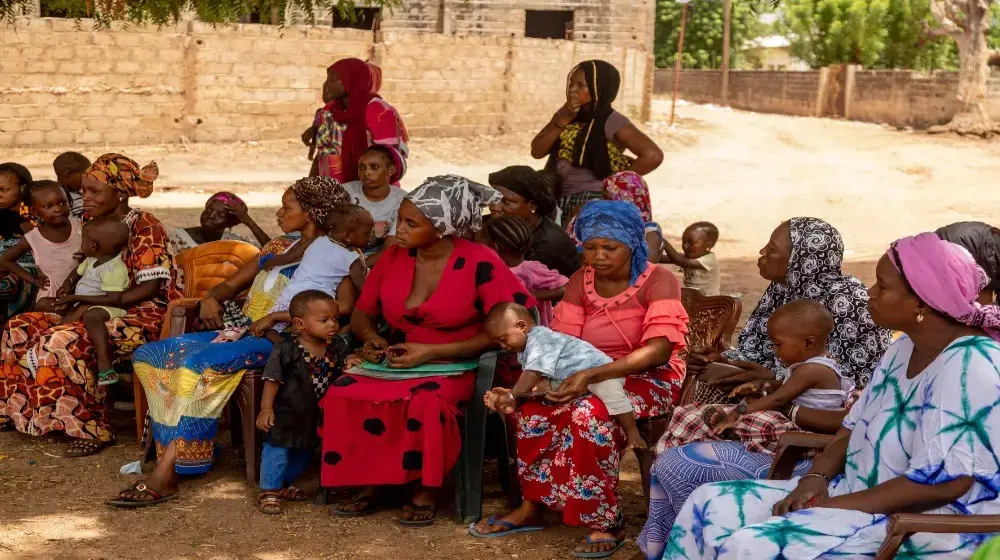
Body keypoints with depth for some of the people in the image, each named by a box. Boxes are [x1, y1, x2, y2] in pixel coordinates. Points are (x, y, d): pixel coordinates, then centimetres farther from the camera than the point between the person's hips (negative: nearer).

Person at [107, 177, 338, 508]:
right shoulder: (280, 246, 22)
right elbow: (232, 284, 26)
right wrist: (211, 299, 4)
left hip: (275, 341, -9)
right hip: (240, 330, 9)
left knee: (198, 363, -34)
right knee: (150, 355, -6)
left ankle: (165, 477, -34)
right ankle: (170, 452, -13)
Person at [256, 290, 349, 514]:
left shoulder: (337, 347, -2)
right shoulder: (286, 350, -18)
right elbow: (272, 380, -15)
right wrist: (266, 408, -18)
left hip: (315, 415, 6)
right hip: (285, 413, -6)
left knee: (304, 453, 20)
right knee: (277, 449, 0)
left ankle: (285, 484, 40)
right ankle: (269, 491, 13)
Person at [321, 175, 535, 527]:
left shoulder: (480, 263, -11)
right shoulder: (393, 257, 4)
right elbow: (362, 314, 18)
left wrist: (433, 351, -16)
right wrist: (372, 339, -8)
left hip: (453, 368, -4)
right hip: (395, 364, 5)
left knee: (424, 403, -37)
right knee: (343, 394, -24)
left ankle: (424, 491, -14)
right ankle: (367, 485, -9)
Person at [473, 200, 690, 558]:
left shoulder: (659, 281, -12)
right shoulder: (580, 282, 4)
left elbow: (658, 350, -23)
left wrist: (592, 375, -34)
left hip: (649, 378, -5)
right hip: (590, 376, 5)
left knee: (590, 411, -35)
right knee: (536, 407, -24)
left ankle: (604, 522, -23)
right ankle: (532, 505, -9)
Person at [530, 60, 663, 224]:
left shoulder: (611, 121, -11)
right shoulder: (565, 115, 10)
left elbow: (653, 155, -20)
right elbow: (537, 151, 3)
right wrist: (562, 121, -9)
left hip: (594, 202, -7)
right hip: (560, 199, 7)